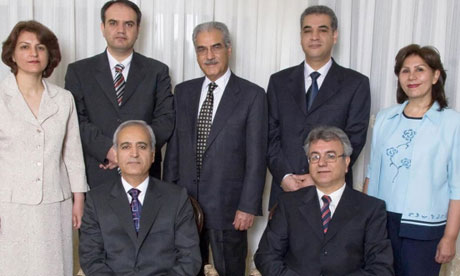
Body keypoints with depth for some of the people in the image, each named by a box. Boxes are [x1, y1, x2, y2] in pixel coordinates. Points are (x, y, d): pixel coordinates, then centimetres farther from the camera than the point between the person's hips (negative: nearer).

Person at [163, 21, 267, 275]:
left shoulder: (252, 95, -6)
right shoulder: (183, 92, 7)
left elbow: (256, 156, -8)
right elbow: (173, 147, 9)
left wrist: (248, 206, -11)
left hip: (228, 207, -3)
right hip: (184, 202, 4)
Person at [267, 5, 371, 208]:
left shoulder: (356, 83, 3)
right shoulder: (279, 81, 9)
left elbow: (355, 139, -3)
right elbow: (271, 135, 5)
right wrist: (283, 175, -8)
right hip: (285, 188, 2)